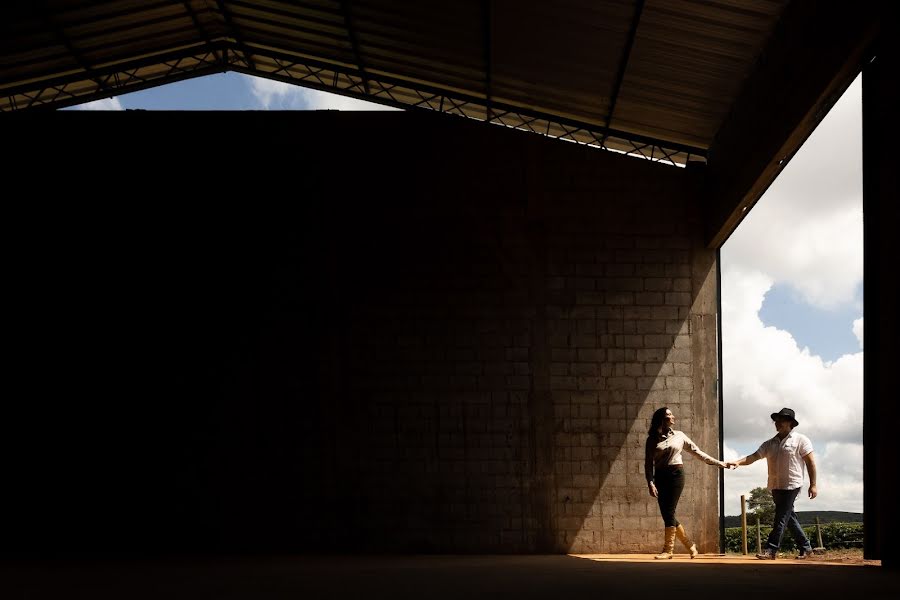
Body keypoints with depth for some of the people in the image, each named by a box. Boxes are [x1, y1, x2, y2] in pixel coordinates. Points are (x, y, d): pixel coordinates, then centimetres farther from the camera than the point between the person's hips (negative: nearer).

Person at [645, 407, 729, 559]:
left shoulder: (679, 436, 9)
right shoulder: (652, 439, 6)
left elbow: (697, 452, 16)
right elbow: (648, 463, 3)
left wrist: (718, 463, 15)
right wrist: (650, 483, -9)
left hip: (676, 474, -1)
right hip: (660, 477, 2)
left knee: (669, 513, -11)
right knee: (666, 514, -1)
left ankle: (668, 549, -6)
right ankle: (690, 545, 15)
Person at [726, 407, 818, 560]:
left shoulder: (800, 440, -2)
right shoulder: (770, 444, 12)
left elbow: (810, 462, -3)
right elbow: (753, 457, 2)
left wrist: (813, 485, -8)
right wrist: (738, 462, -17)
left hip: (791, 485, -6)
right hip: (775, 486, 6)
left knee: (781, 518, -11)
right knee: (789, 518, 12)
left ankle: (771, 550, -14)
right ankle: (805, 546, 24)